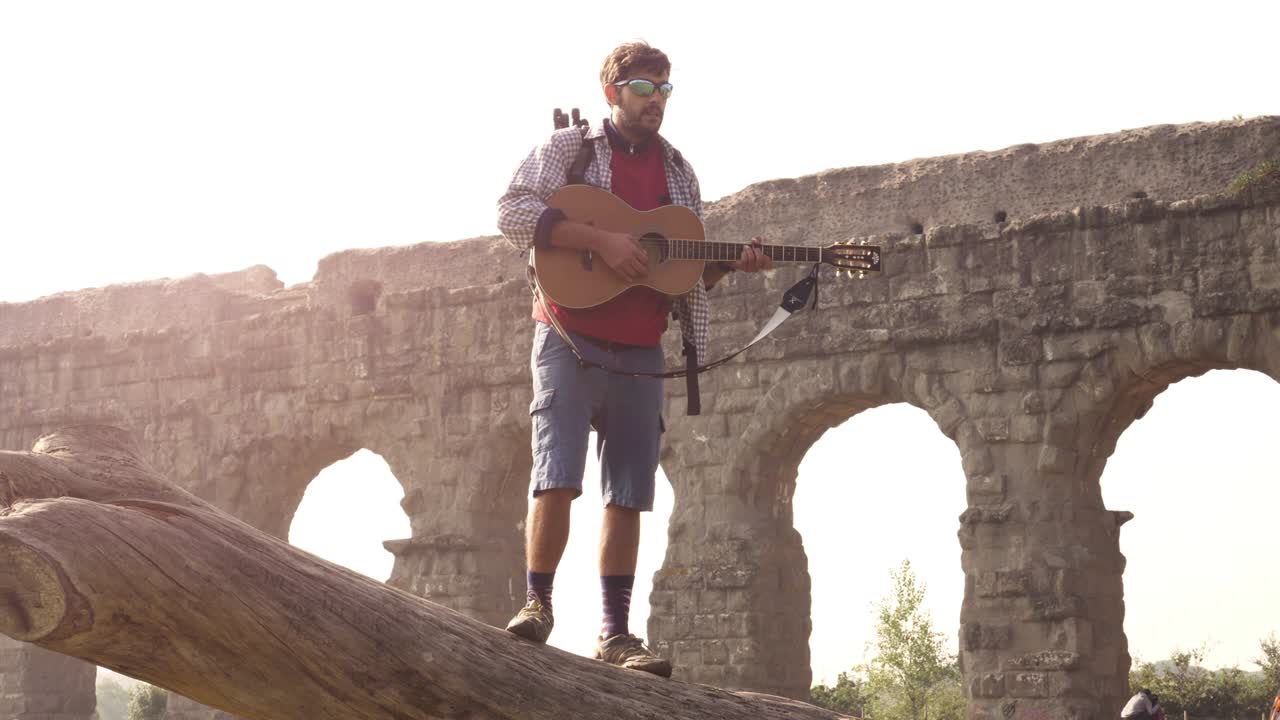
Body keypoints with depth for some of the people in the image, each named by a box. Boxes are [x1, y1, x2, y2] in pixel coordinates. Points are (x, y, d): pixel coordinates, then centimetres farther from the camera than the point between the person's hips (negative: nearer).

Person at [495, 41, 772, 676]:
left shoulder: (678, 172, 17)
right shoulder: (569, 148, 3)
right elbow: (512, 212, -12)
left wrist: (733, 264, -2)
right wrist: (601, 241, -19)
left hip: (641, 351, 5)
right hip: (570, 337, -4)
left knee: (629, 492, 2)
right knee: (558, 475, -14)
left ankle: (615, 633, 4)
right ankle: (538, 604, -1)